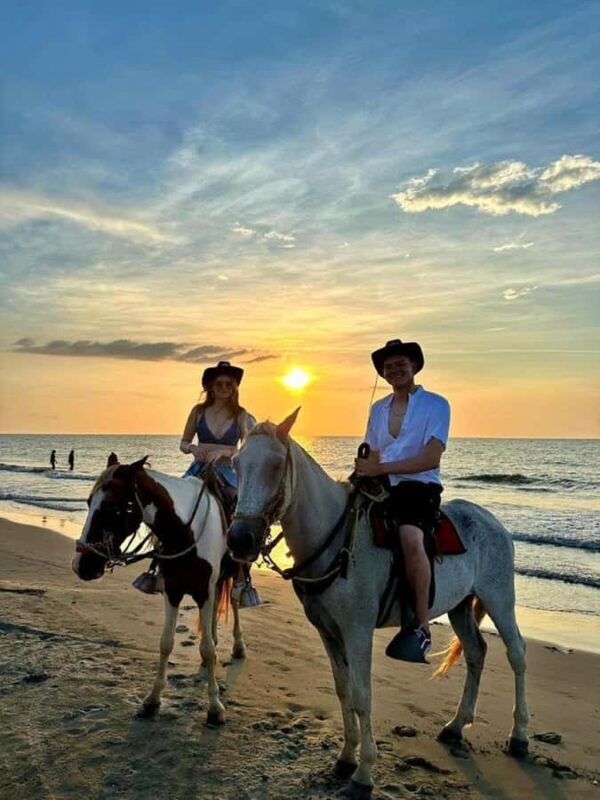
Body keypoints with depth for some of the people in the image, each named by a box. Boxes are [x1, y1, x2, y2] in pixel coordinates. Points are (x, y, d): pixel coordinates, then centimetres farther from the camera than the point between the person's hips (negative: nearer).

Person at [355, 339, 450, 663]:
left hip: (420, 488, -6)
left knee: (410, 536, -35)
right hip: (382, 490, 7)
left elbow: (431, 458, -15)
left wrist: (381, 468, -22)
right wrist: (362, 474, -3)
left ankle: (421, 627, -24)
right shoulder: (378, 409, 16)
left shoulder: (436, 405, -2)